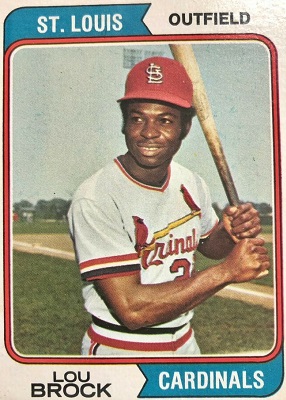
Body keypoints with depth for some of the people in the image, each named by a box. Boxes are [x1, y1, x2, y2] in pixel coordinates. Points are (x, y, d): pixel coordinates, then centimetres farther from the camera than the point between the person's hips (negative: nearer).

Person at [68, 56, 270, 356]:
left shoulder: (192, 185, -4)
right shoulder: (95, 200, -24)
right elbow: (131, 311, -28)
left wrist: (231, 232, -9)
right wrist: (227, 270, -24)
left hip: (185, 343, 6)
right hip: (119, 351, -5)